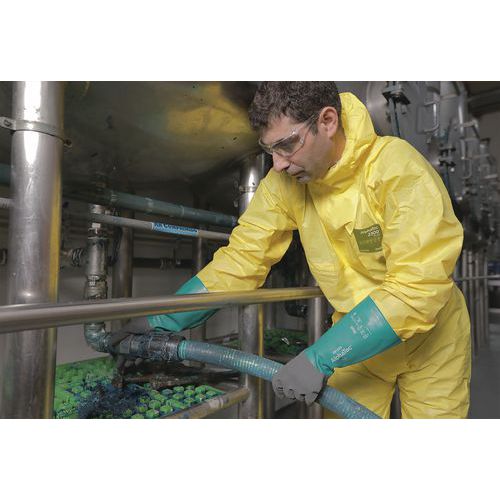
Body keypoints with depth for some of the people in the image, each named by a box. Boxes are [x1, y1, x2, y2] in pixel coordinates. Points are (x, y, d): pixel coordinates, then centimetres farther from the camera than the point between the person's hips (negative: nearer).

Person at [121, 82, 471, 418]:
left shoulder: (400, 170, -26)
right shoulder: (284, 181, -13)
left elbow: (418, 287, -32)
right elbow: (240, 259, -14)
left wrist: (321, 359, -35)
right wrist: (160, 325, -20)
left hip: (428, 338, -2)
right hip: (357, 336, 3)